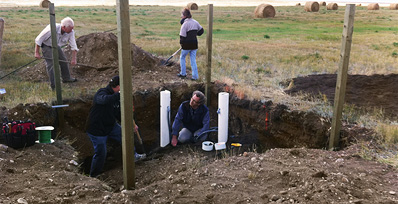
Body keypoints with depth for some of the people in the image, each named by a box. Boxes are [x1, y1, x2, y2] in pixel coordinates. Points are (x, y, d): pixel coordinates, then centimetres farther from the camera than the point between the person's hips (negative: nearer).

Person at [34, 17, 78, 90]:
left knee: (64, 60, 12)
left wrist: (74, 58, -22)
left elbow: (73, 46, -17)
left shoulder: (71, 32, -25)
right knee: (51, 64, -11)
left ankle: (66, 78, 34)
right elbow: (39, 39, -27)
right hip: (47, 46, -6)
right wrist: (37, 52, -22)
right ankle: (53, 85, -4)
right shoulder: (52, 29, -39)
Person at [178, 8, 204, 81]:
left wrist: (182, 44, 1)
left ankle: (183, 73, 19)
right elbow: (201, 30, 17)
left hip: (187, 45, -6)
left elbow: (182, 36, -14)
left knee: (182, 57, 15)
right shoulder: (195, 22, 6)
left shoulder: (185, 24, -14)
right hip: (194, 44, 6)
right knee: (193, 60, 9)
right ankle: (195, 76, 6)